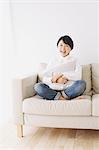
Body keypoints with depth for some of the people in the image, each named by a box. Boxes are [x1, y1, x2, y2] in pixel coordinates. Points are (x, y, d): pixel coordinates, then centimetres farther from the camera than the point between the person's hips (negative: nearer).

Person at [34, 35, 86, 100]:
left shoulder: (74, 60, 11)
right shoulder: (53, 60, 14)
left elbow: (78, 76, -8)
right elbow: (45, 79, 5)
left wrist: (62, 75, -12)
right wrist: (53, 80, -15)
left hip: (69, 89, -1)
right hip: (54, 90, 2)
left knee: (82, 83, -31)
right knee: (37, 86, -25)